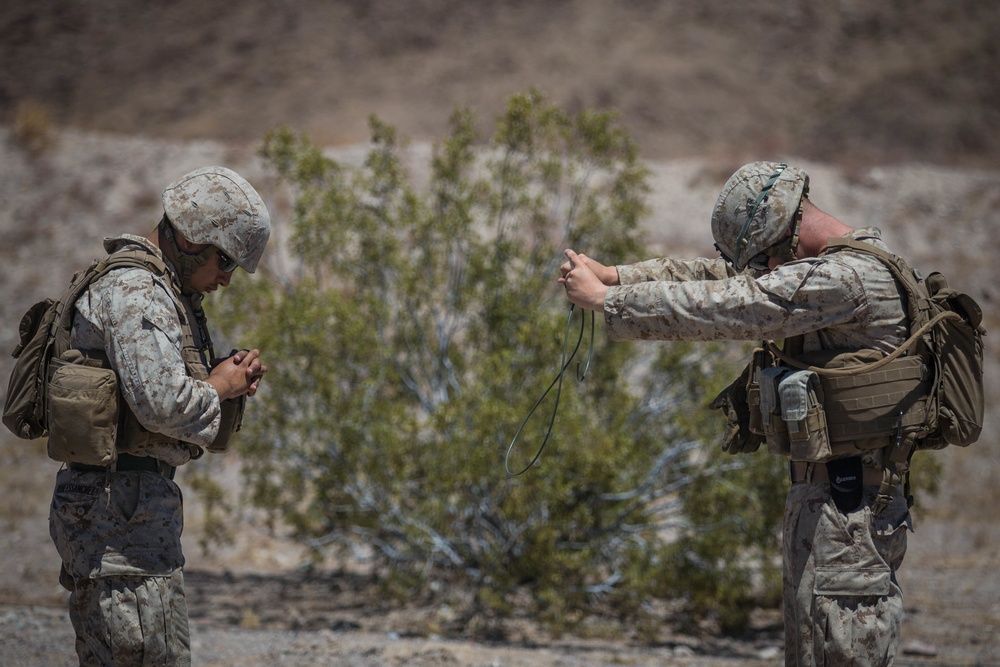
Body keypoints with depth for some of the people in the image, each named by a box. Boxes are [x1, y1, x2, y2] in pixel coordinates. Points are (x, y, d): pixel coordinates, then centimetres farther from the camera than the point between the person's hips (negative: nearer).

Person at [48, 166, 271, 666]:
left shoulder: (165, 293, 20)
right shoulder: (134, 292, -13)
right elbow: (163, 404, -26)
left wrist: (233, 381, 4)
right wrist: (219, 387, -7)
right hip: (122, 509, -11)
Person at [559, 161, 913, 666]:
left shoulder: (845, 280, -19)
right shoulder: (835, 270, 13)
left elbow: (723, 308, -19)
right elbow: (721, 277, 16)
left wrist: (604, 299, -10)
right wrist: (615, 274, 6)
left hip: (847, 506, -10)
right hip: (820, 495, 10)